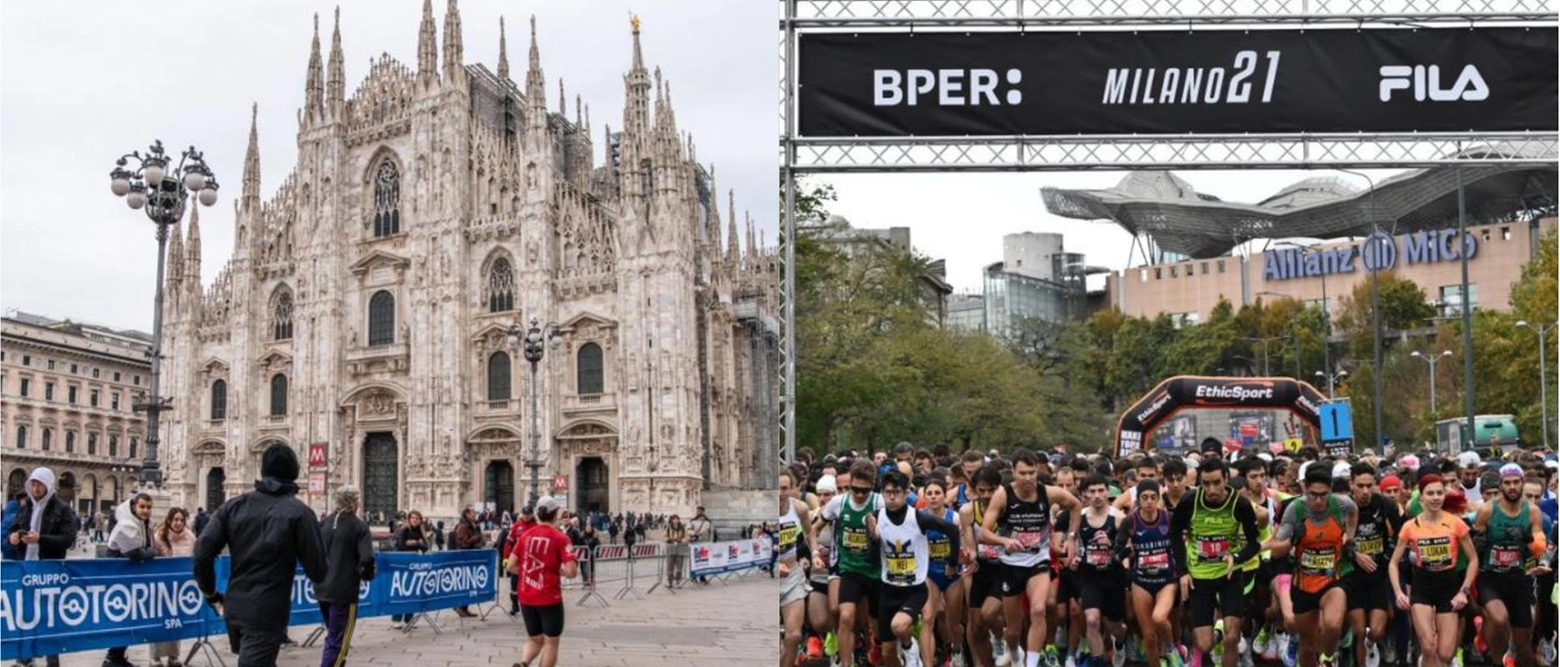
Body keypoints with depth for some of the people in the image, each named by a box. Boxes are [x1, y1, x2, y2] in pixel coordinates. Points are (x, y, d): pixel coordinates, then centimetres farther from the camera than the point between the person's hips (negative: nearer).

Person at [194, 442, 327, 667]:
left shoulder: (234, 506, 6)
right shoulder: (299, 512, -6)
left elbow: (203, 551, -2)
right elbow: (317, 572, -6)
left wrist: (211, 594, 11)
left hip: (234, 609, 5)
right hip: (267, 614, -5)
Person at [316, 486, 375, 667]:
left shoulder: (324, 523, 6)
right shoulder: (358, 526, -10)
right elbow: (366, 558, -19)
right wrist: (367, 576, 0)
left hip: (322, 588, 6)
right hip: (344, 590, -6)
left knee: (334, 635, 23)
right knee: (337, 640, -2)